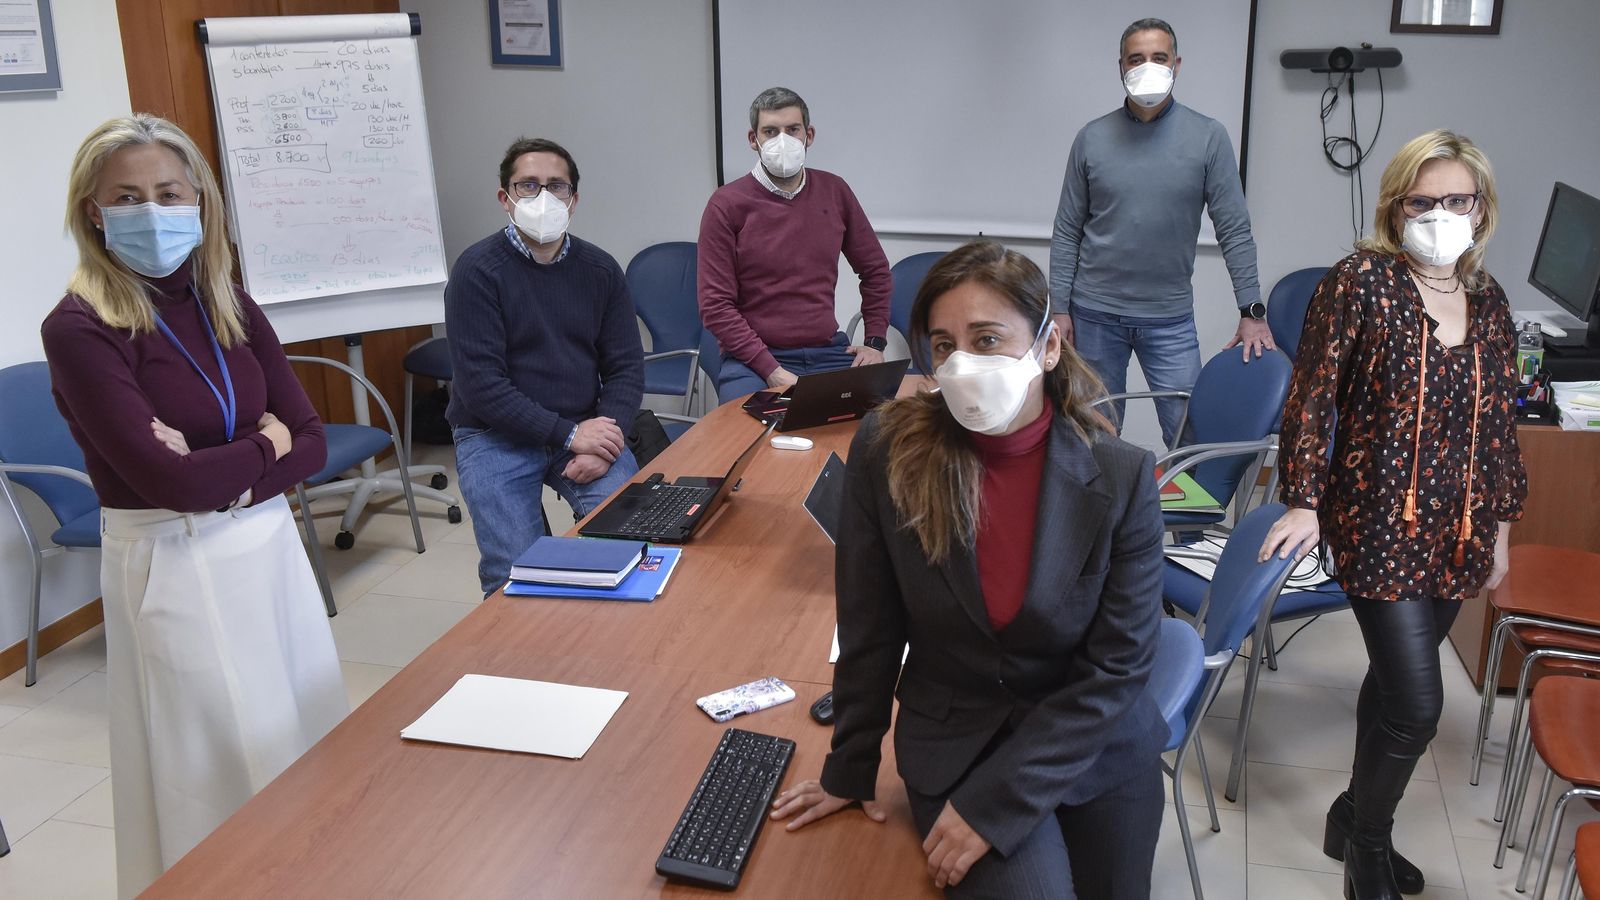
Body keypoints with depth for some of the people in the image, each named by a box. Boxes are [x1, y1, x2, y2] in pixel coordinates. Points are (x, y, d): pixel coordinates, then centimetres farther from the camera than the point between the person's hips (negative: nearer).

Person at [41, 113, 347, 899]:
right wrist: (266, 443, -9)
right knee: (228, 773, 7)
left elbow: (311, 443, 0)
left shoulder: (230, 306, 3)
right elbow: (172, 482, -22)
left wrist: (226, 474, -15)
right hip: (176, 568, -6)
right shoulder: (78, 330, -15)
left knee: (311, 749, 17)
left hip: (272, 545, 6)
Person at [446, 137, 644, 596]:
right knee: (515, 573, -20)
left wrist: (605, 442, -14)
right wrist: (568, 434, -19)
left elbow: (626, 367, 4)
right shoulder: (477, 270, -8)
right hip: (496, 436, -3)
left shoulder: (600, 269, 5)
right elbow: (480, 383, -14)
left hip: (584, 430, 3)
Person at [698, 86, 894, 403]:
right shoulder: (727, 205, -3)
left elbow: (875, 269, 21)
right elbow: (715, 305, -7)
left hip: (829, 351, 4)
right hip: (753, 359, -3)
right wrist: (771, 370, -16)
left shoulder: (834, 191, 9)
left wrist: (875, 341, 10)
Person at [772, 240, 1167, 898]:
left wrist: (993, 804, -18)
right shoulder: (886, 453, -15)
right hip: (956, 745, -1)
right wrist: (850, 770, 2)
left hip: (1101, 749, 2)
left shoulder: (1122, 477, -16)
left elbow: (1119, 665, -14)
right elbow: (869, 630, -5)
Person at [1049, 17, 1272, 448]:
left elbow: (1234, 230, -2)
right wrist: (1059, 308, -2)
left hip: (1171, 319, -1)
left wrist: (1252, 310, -8)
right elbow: (1067, 232, 3)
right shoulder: (1092, 138, 1)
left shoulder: (1208, 137, -3)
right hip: (1095, 314, 1)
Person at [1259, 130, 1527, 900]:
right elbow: (1312, 397, -9)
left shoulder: (1487, 301, 6)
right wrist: (1304, 500, -10)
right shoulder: (1361, 281, -11)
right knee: (1417, 705, -6)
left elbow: (1497, 423, 13)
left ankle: (1357, 822, 37)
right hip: (1379, 525, -6)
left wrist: (1499, 525, 15)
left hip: (1458, 531, 6)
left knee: (1395, 681, 16)